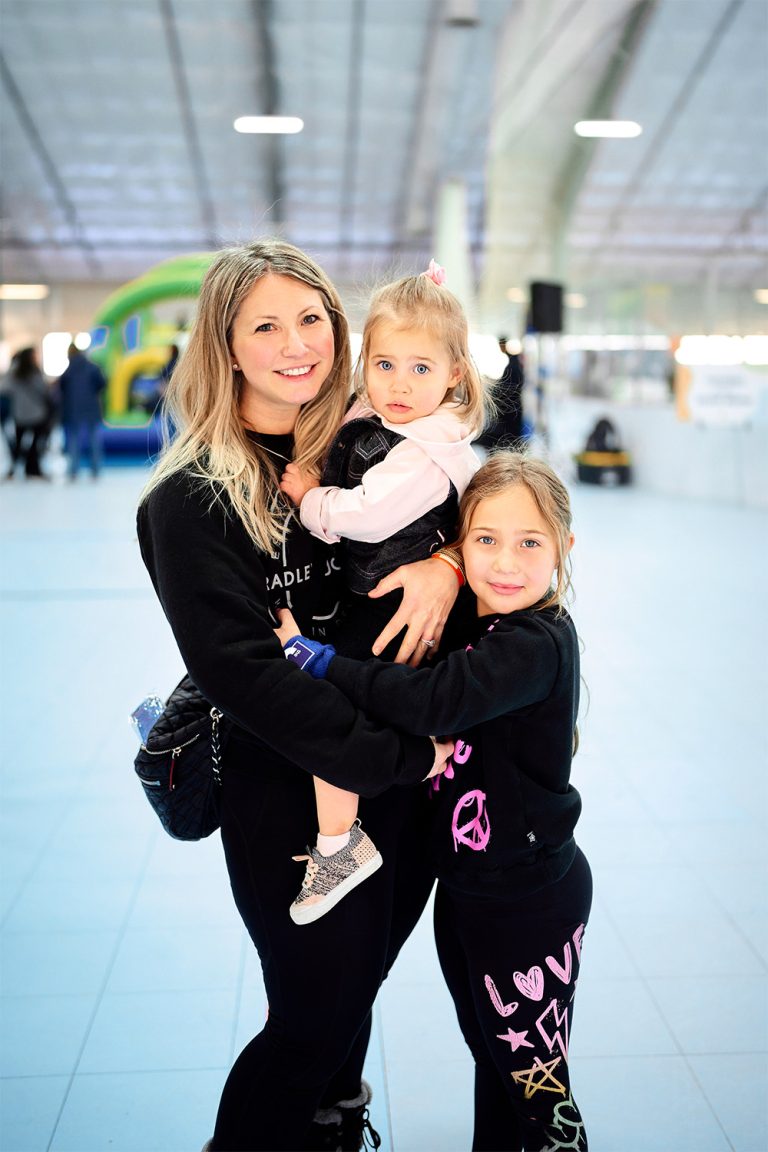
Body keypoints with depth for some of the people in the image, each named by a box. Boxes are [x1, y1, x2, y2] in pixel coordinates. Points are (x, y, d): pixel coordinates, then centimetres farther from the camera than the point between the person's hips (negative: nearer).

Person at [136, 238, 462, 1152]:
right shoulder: (191, 500, -15)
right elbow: (241, 671, -21)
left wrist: (448, 558, -19)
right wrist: (400, 755, -21)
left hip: (405, 783, 5)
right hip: (292, 807, -5)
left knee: (355, 988, 24)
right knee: (314, 1016, 12)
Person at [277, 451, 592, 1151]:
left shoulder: (538, 644, -24)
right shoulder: (471, 622, 2)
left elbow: (430, 701, -38)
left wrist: (312, 654, -29)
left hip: (529, 902, -8)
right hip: (465, 885, 8)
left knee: (537, 1093, 9)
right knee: (493, 1060, 26)